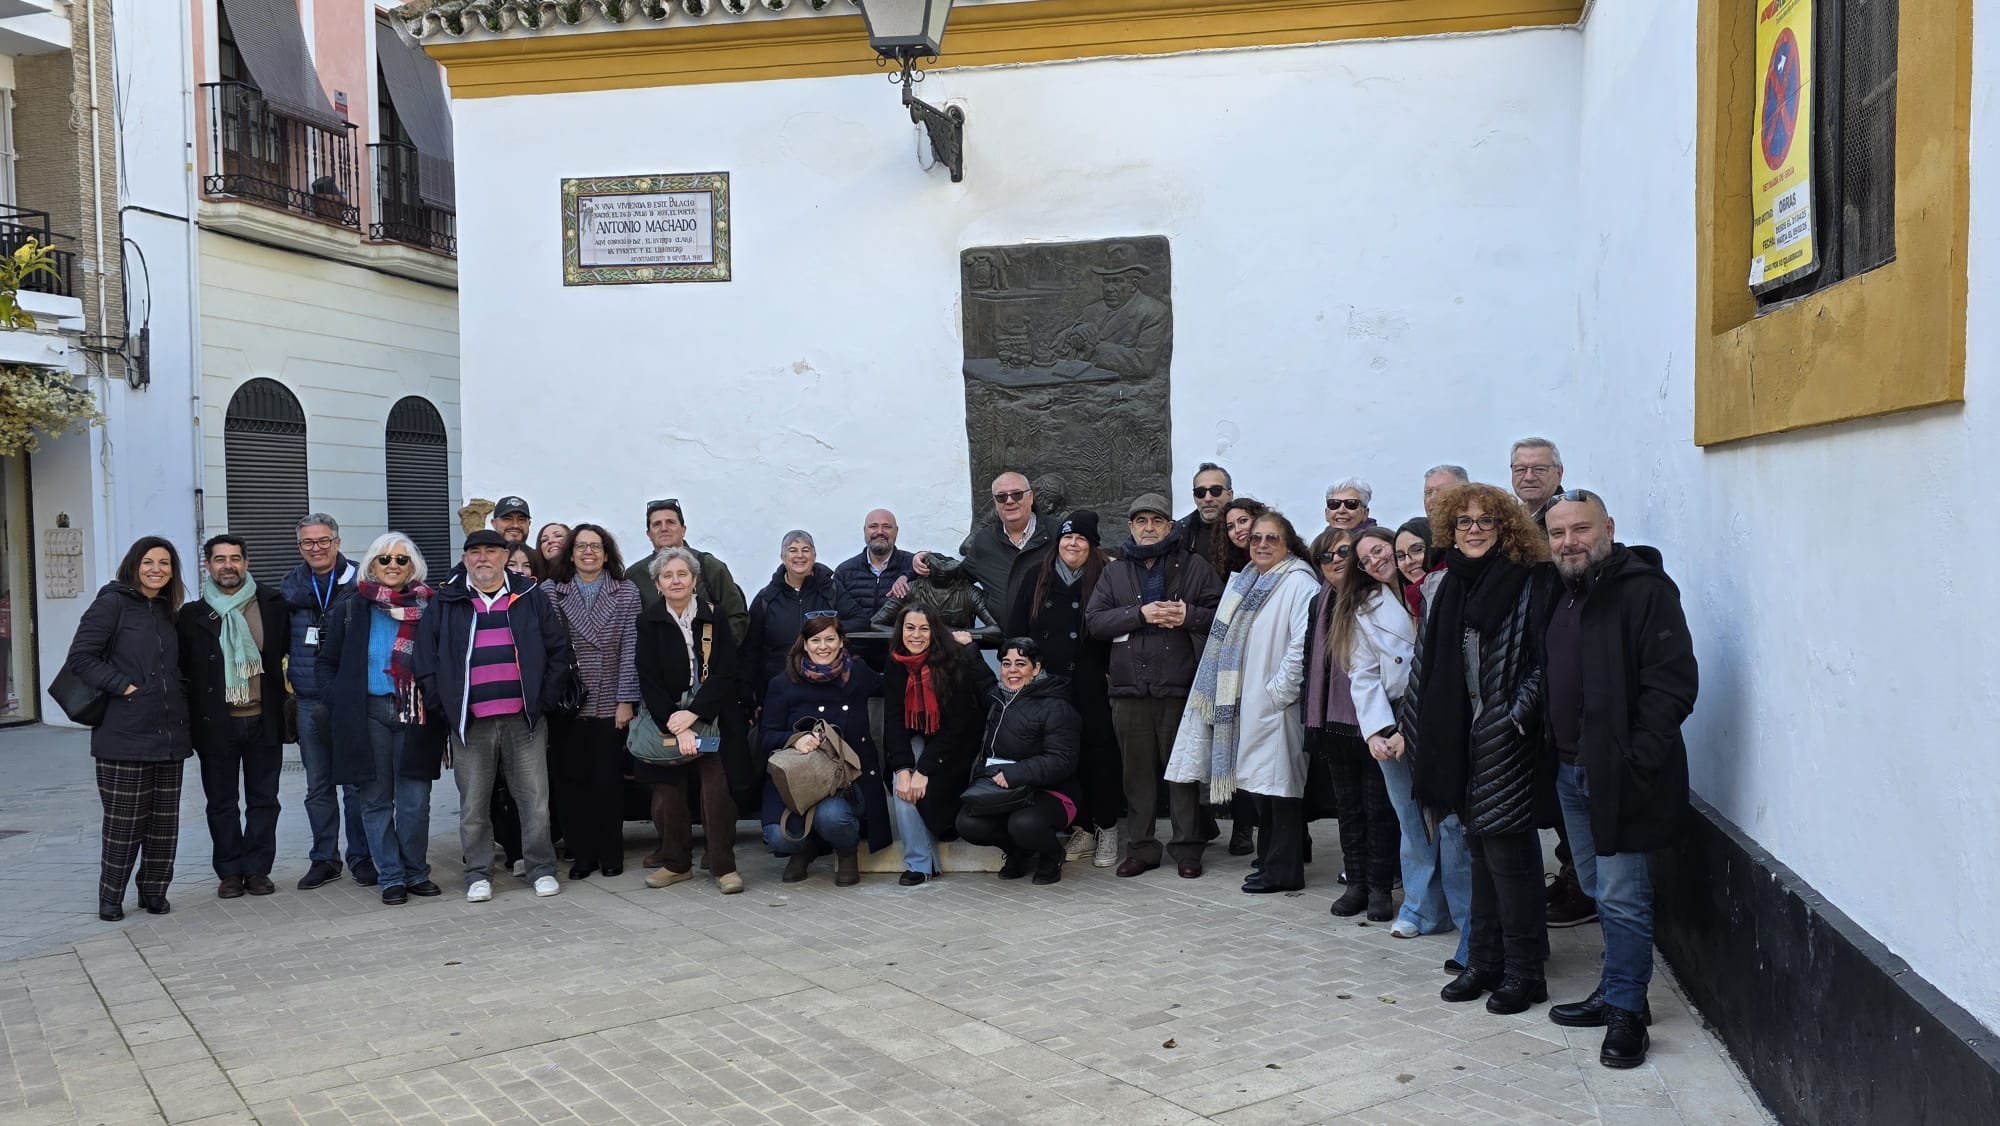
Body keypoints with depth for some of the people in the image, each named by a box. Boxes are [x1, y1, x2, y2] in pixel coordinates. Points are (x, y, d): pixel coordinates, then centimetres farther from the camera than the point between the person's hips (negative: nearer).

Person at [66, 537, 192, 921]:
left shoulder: (167, 611, 16)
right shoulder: (112, 603, -4)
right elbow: (80, 658, -11)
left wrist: (177, 695, 8)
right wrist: (124, 686, -16)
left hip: (170, 734, 6)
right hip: (125, 735, -6)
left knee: (165, 821, 8)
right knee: (124, 823, 0)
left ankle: (154, 892, 20)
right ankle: (110, 899, 14)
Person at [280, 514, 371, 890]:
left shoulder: (359, 583, -1)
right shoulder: (289, 587, 9)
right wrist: (286, 677, 8)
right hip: (309, 703, 3)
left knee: (356, 782, 2)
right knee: (318, 786, 11)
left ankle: (361, 857, 13)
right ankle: (324, 859, 20)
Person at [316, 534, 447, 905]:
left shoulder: (429, 608, 5)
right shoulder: (350, 610, 7)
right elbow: (327, 664, 12)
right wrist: (340, 703, -1)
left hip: (415, 714, -1)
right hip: (368, 714, 1)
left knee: (415, 801, 0)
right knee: (376, 800, 4)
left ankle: (416, 872, 14)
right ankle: (392, 876, 13)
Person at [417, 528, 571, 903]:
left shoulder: (531, 597, 6)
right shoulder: (446, 603, 6)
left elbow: (557, 650, 7)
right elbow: (426, 659, 6)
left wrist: (543, 700, 0)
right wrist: (444, 707, -2)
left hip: (524, 719, 0)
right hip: (470, 723, 0)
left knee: (535, 799, 3)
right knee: (473, 805, 6)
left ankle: (541, 868, 14)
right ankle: (478, 874, 18)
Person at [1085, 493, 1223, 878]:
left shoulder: (1193, 566, 7)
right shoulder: (1115, 572, 13)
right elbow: (1094, 619, 2)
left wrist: (1188, 614, -14)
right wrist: (1140, 614, -10)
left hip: (1180, 687, -2)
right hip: (1130, 688, 2)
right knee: (1137, 772, 8)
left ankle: (1187, 848, 13)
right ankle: (1141, 848, 17)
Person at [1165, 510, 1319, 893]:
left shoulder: (1299, 584, -12)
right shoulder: (1243, 583, 16)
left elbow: (1303, 645, -21)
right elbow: (1227, 640, 21)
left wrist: (1280, 690, -18)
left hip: (1276, 704, -8)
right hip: (1246, 701, 8)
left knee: (1278, 782, -4)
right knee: (1258, 782, 13)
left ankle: (1282, 869, 4)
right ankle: (1270, 857, 25)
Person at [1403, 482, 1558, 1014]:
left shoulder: (1531, 583, -8)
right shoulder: (1447, 587, 11)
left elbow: (1545, 662, -12)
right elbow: (1425, 662, 15)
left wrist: (1516, 717, -20)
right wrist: (1409, 726, 14)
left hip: (1508, 741, -6)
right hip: (1460, 737, 6)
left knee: (1508, 852, -1)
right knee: (1480, 850, 14)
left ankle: (1524, 971, 12)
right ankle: (1485, 961, 25)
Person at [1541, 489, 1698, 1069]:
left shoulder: (1644, 589, -13)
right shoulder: (1562, 596, 14)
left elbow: (1672, 684, -19)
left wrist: (1635, 762, -22)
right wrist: (1552, 749, 14)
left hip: (1619, 775, -8)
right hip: (1570, 771, 8)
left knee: (1622, 897, -3)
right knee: (1600, 892, 17)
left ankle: (1626, 1010, 9)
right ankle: (1616, 992, 29)